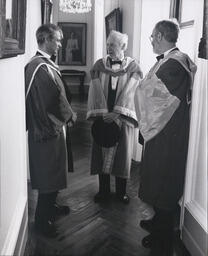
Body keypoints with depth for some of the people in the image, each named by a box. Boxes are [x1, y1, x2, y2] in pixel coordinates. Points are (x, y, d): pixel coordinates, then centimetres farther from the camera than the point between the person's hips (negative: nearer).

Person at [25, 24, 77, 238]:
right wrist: (69, 116, -6)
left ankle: (50, 206, 40)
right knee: (48, 174, 4)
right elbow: (55, 101, -23)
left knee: (51, 171, 22)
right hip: (48, 130, -10)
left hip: (45, 127, 10)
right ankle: (42, 219, 20)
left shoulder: (38, 63, 9)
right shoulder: (42, 68, -23)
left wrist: (66, 114, 5)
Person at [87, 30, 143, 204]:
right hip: (103, 116, 1)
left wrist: (116, 113, -18)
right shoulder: (99, 65, 3)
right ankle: (104, 190, 21)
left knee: (122, 153, 6)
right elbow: (96, 91, -5)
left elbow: (129, 92, -9)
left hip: (123, 117, -1)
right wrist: (103, 113, -16)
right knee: (102, 152, 6)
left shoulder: (133, 67, -1)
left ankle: (121, 191, 22)